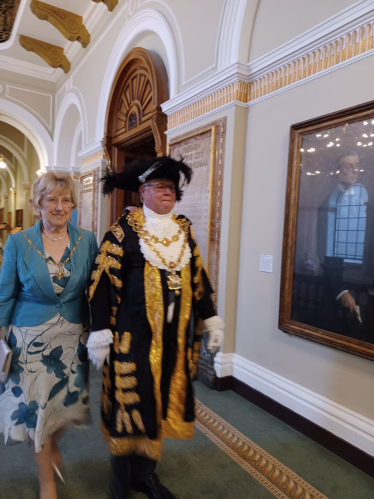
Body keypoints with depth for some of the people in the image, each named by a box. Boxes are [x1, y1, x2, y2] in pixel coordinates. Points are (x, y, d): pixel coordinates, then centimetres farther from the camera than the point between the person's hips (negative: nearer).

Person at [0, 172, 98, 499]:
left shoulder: (87, 240, -5)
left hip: (73, 337, 2)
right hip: (32, 339, -1)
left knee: (66, 402, 16)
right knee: (36, 408, 10)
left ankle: (53, 445, 52)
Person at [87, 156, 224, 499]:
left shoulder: (184, 229, 9)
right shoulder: (124, 230, -6)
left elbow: (199, 278, 13)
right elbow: (104, 283, -8)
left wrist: (211, 320, 11)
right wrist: (100, 334, -11)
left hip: (176, 337, 5)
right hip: (133, 336, -4)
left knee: (163, 401, 14)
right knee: (130, 400, 7)